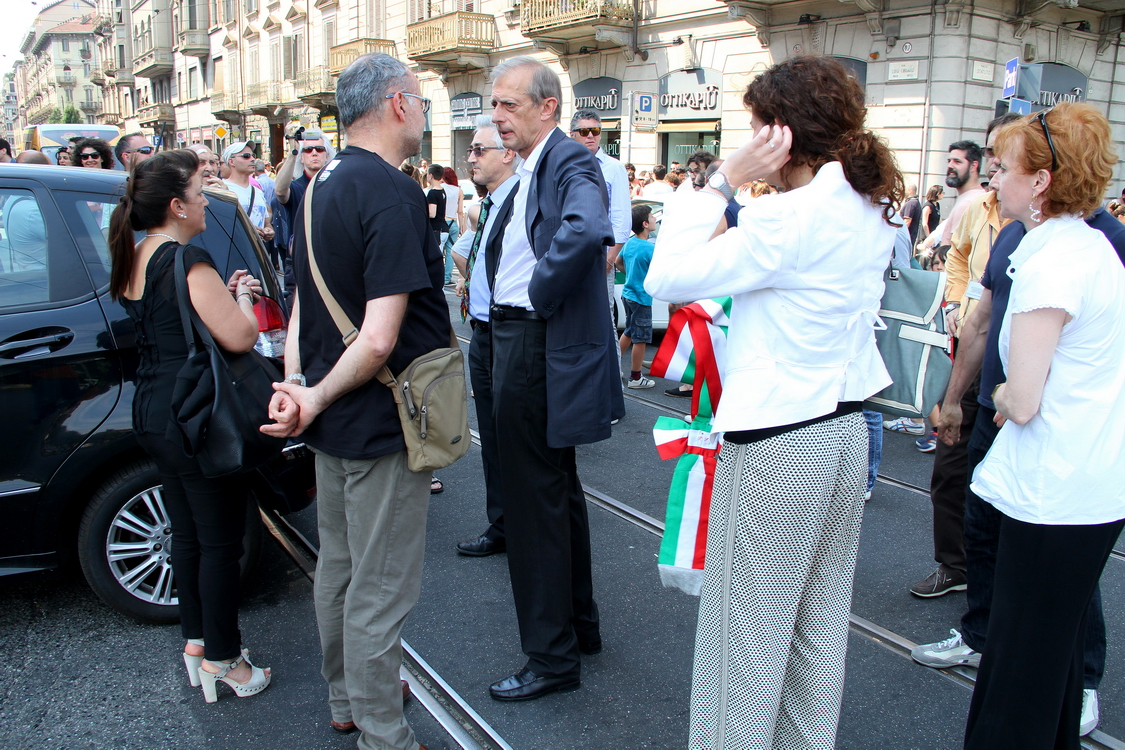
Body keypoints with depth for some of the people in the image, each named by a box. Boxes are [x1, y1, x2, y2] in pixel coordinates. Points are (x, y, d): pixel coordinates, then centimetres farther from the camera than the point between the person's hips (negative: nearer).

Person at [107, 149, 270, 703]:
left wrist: (224, 292, 14)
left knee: (187, 533, 19)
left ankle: (196, 640, 32)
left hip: (154, 414, 10)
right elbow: (239, 336, -23)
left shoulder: (133, 261, 10)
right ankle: (221, 658, 16)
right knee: (220, 541, 3)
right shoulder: (188, 261, -19)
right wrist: (240, 295, -5)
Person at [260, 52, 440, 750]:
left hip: (334, 424, 9)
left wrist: (296, 385, -3)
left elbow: (306, 300, 9)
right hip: (381, 427, -9)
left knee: (339, 566, 21)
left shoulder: (324, 185, 9)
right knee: (380, 588, 4)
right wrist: (318, 400, -14)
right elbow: (380, 339, -27)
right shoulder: (393, 193, -21)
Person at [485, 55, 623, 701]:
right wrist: (510, 299, 12)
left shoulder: (572, 163, -15)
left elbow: (585, 230, -37)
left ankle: (552, 657, 14)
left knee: (534, 501, -1)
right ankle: (580, 623, 36)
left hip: (540, 352, -11)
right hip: (519, 342, 11)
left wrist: (540, 296, -23)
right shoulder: (528, 171, 15)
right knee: (559, 490, 19)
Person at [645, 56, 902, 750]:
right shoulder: (873, 211, 5)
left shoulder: (790, 217, -21)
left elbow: (667, 277, -21)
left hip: (777, 448, -9)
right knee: (820, 626, 21)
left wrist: (723, 180, -15)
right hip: (847, 433, 9)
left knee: (746, 632, 6)